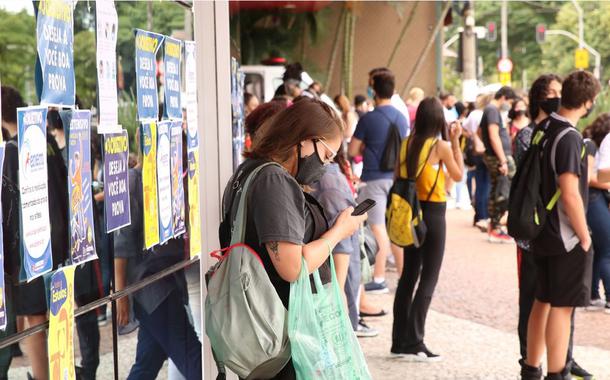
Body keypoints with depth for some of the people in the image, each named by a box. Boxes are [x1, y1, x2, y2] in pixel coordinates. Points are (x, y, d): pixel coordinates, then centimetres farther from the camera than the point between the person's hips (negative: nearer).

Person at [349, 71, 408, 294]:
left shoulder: (368, 119, -11)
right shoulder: (402, 118, 6)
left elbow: (352, 151, -7)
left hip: (375, 178, -5)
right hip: (397, 177, 5)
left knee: (378, 227, -2)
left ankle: (379, 279, 1)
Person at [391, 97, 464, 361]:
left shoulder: (409, 143, 0)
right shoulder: (441, 146, -13)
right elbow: (458, 175, 1)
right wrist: (455, 142, 3)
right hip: (434, 213, -6)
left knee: (409, 275, 14)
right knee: (428, 279, 0)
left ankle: (399, 341, 18)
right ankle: (414, 343, -2)